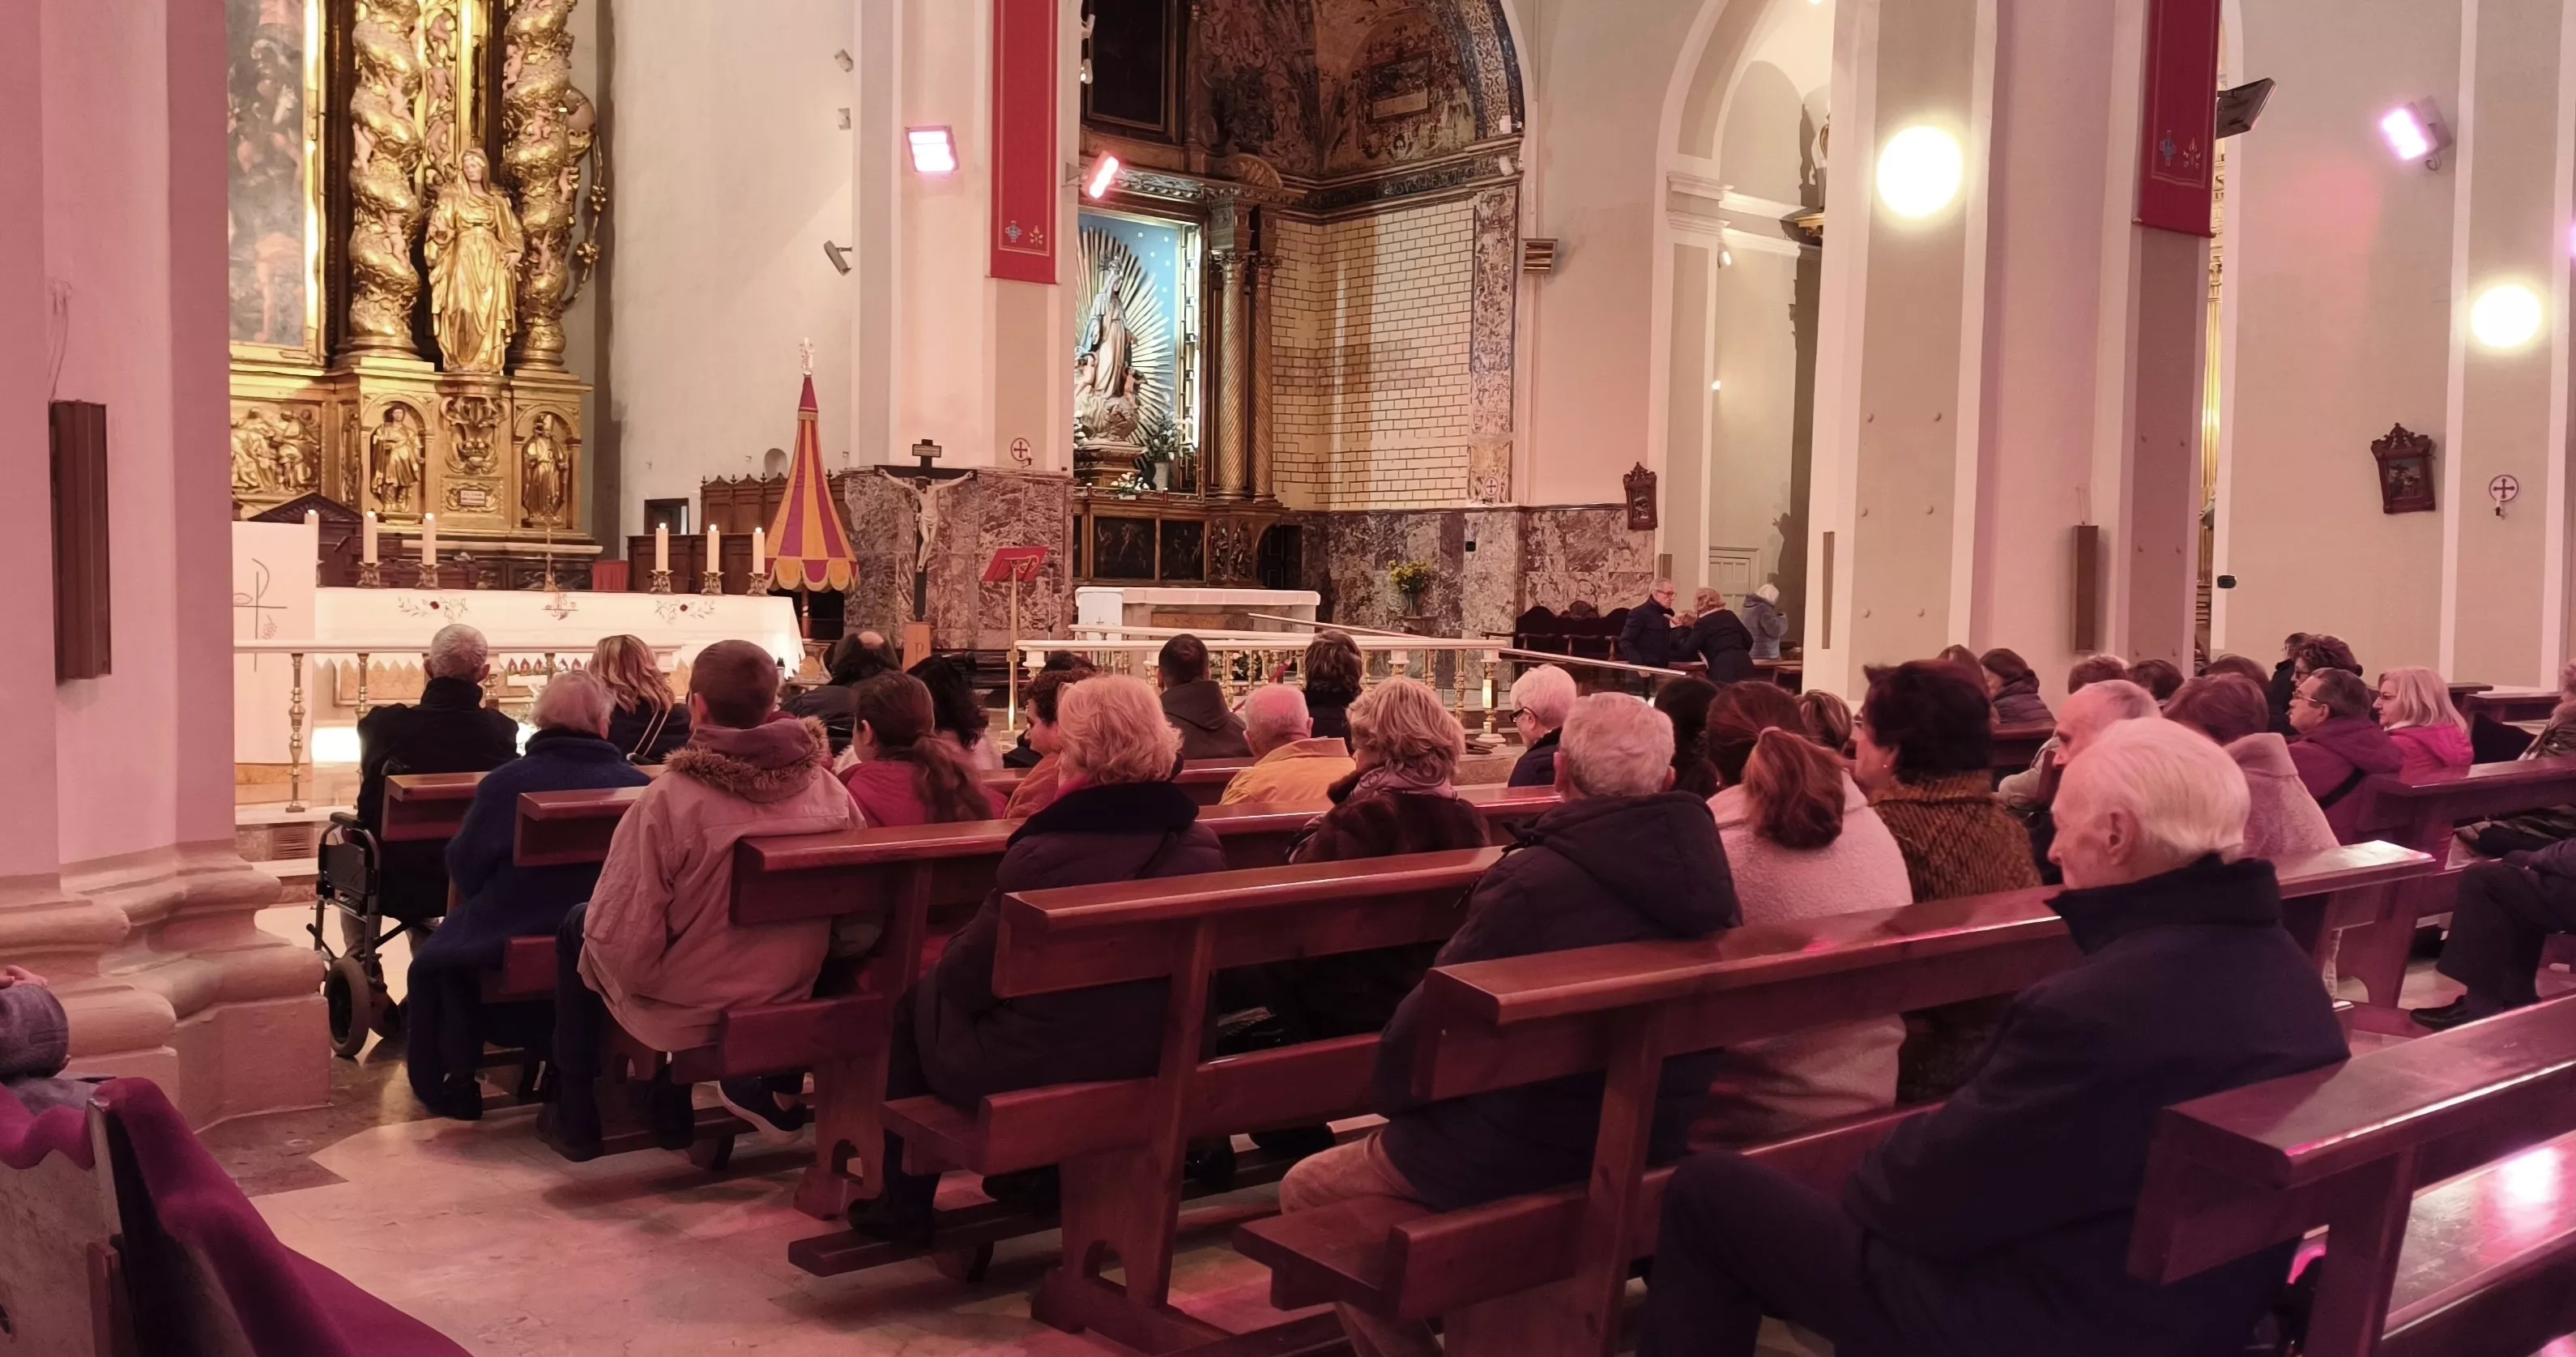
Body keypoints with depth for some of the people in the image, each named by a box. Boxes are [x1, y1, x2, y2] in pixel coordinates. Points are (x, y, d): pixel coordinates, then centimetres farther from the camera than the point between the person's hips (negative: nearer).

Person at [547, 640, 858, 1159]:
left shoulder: (670, 799, -26)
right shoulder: (831, 791, -15)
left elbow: (623, 937, -22)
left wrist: (630, 972, 1)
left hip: (683, 1015, -4)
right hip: (793, 1005, 5)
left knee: (577, 925, 24)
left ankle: (576, 1117, 35)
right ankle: (670, 1109, 44)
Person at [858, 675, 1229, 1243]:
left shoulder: (1046, 853, -26)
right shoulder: (1202, 844, -9)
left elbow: (966, 977, -15)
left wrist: (949, 960, 8)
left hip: (1034, 1066, -6)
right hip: (1158, 1060, 6)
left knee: (919, 1000, 22)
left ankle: (904, 1205, 32)